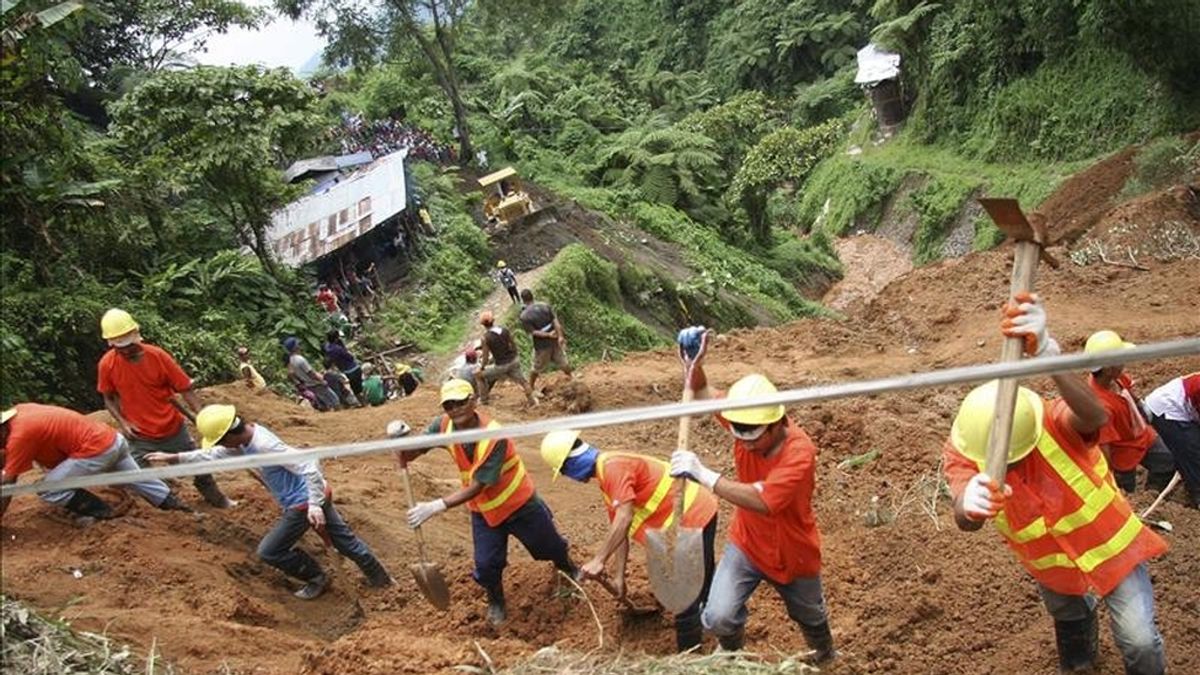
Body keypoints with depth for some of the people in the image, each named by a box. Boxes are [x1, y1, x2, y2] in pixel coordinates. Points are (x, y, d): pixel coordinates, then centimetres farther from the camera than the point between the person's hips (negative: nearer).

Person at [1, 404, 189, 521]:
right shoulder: (19, 411, 7)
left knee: (48, 490, -4)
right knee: (136, 478, 24)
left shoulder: (20, 435, -15)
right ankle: (173, 504, 33)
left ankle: (99, 511, 6)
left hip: (96, 450, -9)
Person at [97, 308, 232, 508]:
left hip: (173, 430, 1)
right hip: (139, 438, 0)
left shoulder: (157, 356, -16)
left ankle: (218, 500, 40)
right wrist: (122, 422, -14)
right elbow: (109, 399, 3)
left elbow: (185, 390, -10)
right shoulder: (107, 364, -14)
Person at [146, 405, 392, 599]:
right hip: (317, 496, 9)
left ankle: (316, 578, 18)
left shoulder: (264, 445, -27)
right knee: (344, 540, 19)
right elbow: (213, 455, 18)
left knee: (269, 552, 5)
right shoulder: (246, 438, 2)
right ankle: (380, 578, 30)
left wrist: (314, 505, -31)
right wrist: (174, 458, 17)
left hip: (304, 503, -9)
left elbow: (309, 467, -31)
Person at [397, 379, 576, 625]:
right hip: (483, 510, 4)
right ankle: (496, 602, 37)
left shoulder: (495, 437, -36)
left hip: (519, 503, -3)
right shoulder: (443, 425, -19)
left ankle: (570, 570, 52)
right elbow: (410, 453, -18)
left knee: (550, 546, 18)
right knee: (487, 565, 3)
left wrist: (436, 507, -44)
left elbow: (477, 487, -36)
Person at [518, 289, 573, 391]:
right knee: (562, 362, 22)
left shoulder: (524, 316, -17)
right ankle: (571, 377, 43)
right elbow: (555, 321, -10)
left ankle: (531, 387, 33)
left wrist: (548, 335, -14)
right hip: (555, 340, 2)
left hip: (541, 345, -2)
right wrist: (560, 336, -9)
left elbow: (533, 332, -19)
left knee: (536, 368, 17)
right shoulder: (545, 306, -8)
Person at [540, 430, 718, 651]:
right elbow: (619, 530, 14)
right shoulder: (607, 479, 13)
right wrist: (619, 575, 12)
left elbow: (624, 519, -28)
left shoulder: (613, 467, -19)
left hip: (694, 519, -11)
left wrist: (599, 560, -26)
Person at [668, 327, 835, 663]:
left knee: (810, 616, 24)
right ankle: (734, 657, 22)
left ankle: (825, 656, 60)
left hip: (793, 554, -3)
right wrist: (693, 361, -31)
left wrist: (702, 474, -48)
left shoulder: (799, 451, -36)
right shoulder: (743, 420, -19)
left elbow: (762, 501, -46)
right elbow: (705, 394, -9)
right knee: (719, 618, -14)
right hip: (747, 545, 3)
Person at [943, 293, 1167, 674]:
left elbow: (1095, 416, -62)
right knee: (1069, 621, 30)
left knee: (1139, 640, -5)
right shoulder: (963, 453, -29)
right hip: (1051, 565, 4)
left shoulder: (1057, 423, -36)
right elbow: (966, 522, -46)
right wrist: (970, 506, -73)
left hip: (1110, 545, -3)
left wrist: (1046, 353, -83)